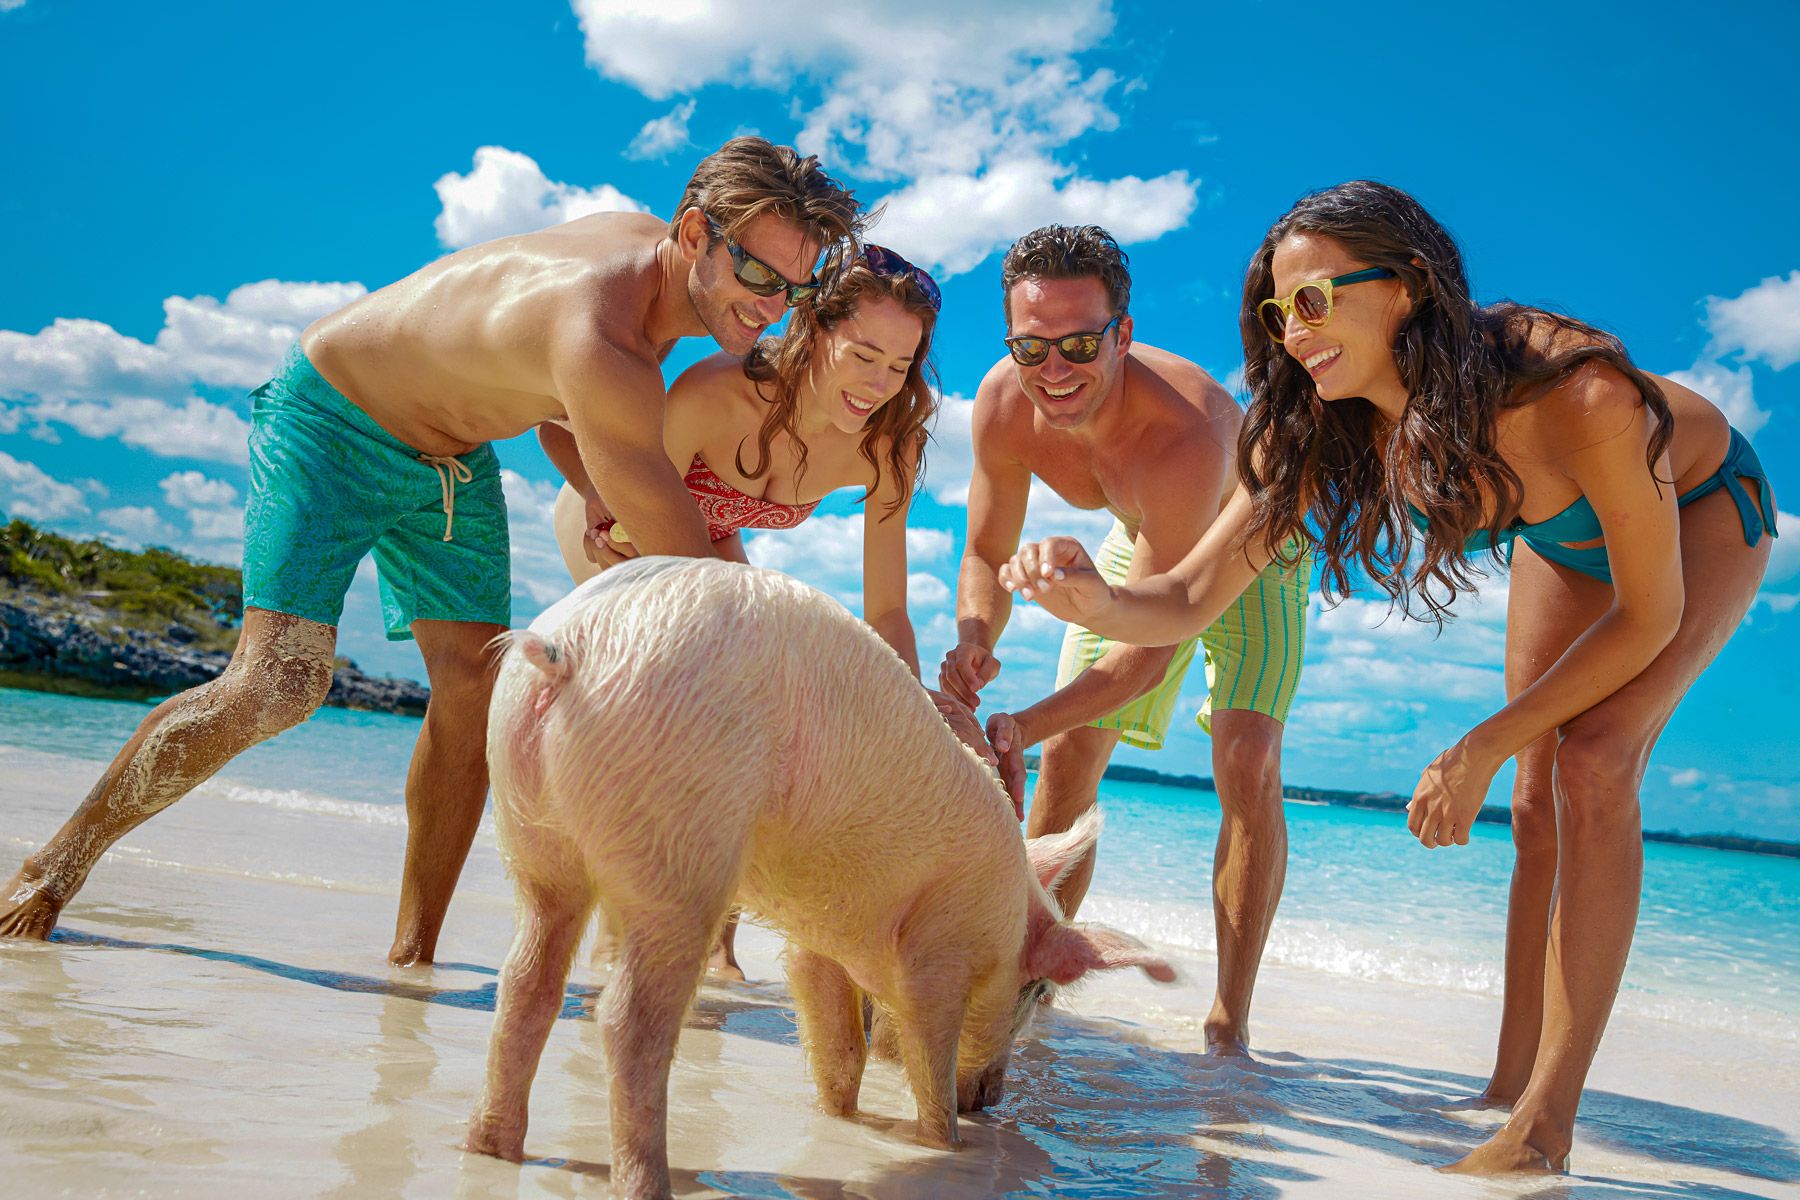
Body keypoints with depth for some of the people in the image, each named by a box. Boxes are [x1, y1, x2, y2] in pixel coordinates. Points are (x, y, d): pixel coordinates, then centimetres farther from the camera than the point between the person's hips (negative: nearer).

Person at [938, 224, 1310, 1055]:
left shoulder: (1184, 435, -45)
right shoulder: (1003, 404, -28)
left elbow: (1151, 645, -41)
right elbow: (987, 557, -15)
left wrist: (1024, 726, -50)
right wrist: (973, 638, -38)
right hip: (1142, 542, 5)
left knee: (1247, 765, -20)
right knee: (1068, 757, 1)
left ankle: (1228, 1024, -11)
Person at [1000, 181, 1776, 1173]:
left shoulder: (1580, 400, -43)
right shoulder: (1325, 426, -28)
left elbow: (1649, 615, -29)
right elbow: (1190, 597, -30)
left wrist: (1481, 749, -28)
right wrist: (1095, 600, -53)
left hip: (1701, 508, -5)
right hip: (1564, 532, 5)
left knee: (1592, 764, -23)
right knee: (1540, 801, 1)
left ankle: (1544, 1130, -19)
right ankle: (1511, 1087, 11)